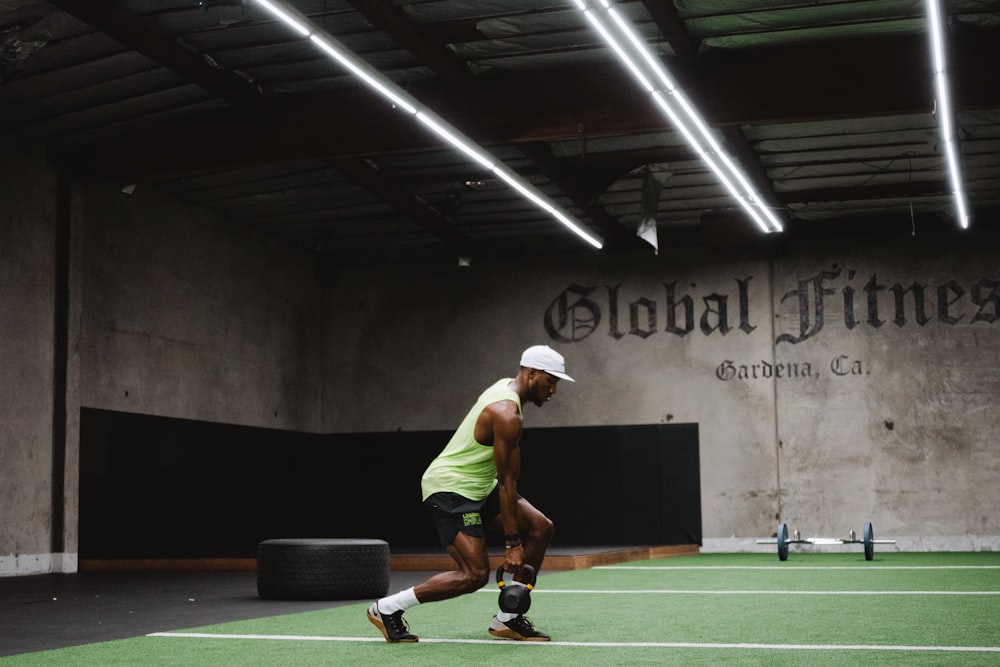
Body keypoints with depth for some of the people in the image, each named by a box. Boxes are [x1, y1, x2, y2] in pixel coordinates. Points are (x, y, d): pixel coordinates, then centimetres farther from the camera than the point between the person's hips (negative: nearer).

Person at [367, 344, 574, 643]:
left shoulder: (505, 386, 8)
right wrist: (511, 543, -18)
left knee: (541, 528, 2)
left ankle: (507, 619, 6)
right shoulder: (507, 415, -23)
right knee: (475, 575, -18)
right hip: (450, 488, -11)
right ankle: (387, 608, -6)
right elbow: (507, 481, -21)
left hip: (478, 487, 11)